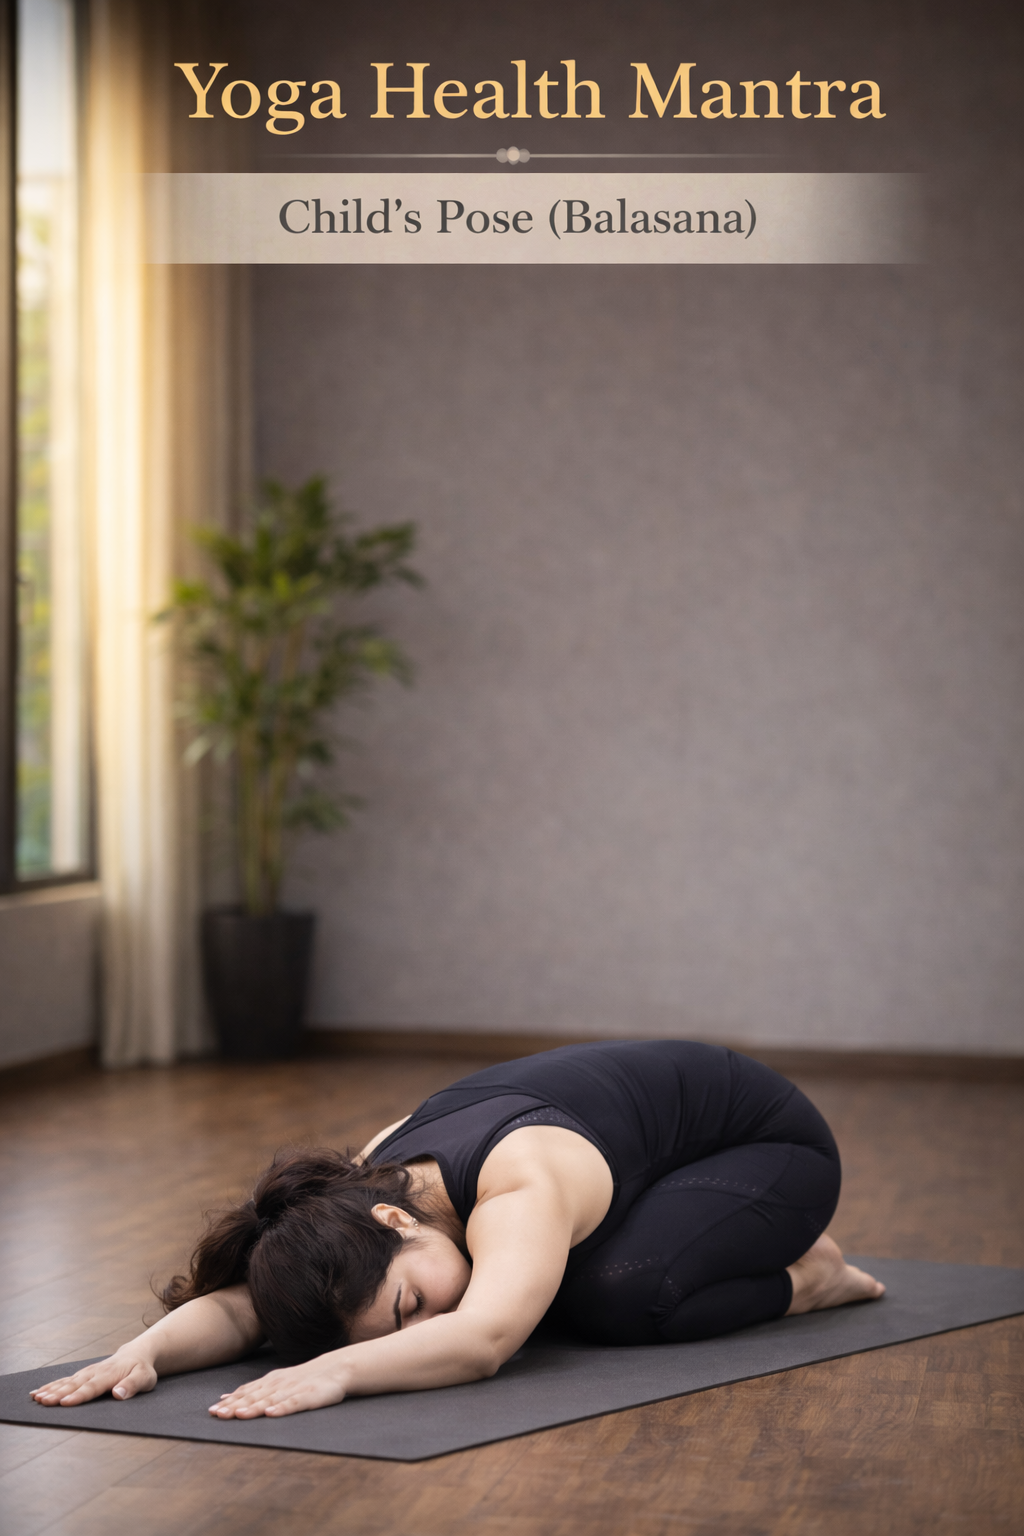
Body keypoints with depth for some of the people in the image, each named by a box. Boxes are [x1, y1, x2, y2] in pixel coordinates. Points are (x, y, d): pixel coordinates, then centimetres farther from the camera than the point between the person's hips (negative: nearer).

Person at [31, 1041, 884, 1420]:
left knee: (619, 1296, -30)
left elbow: (481, 1338, -57)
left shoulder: (522, 1188, -42)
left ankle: (805, 1277, 0)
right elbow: (234, 1305, -28)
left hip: (766, 1134, -8)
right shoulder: (358, 1200, -21)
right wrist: (147, 1348, -48)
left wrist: (335, 1372, -69)